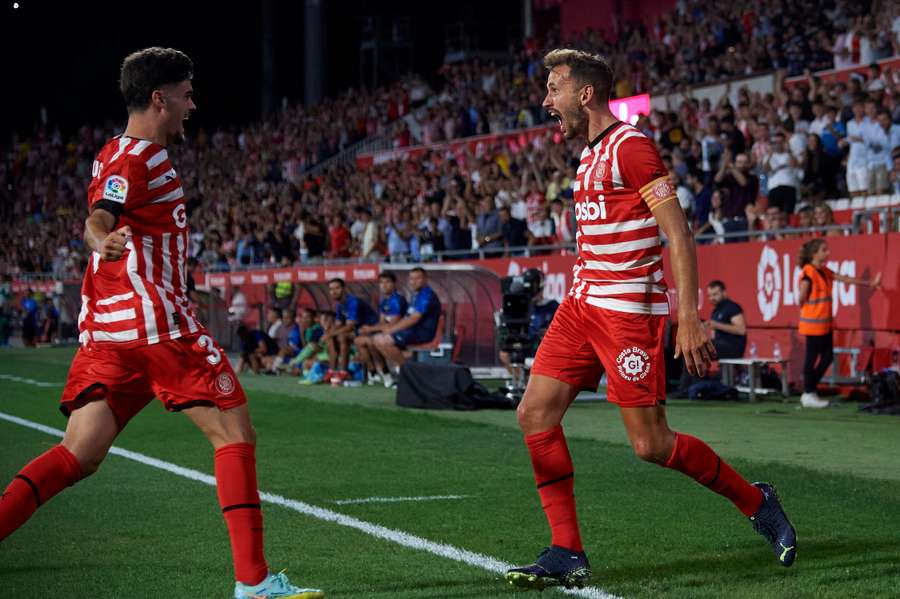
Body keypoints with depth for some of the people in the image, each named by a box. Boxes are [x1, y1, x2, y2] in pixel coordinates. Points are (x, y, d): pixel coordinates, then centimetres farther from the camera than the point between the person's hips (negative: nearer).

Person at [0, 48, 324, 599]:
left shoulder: (119, 154, 20)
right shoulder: (134, 157, -10)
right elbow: (98, 218, -29)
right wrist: (103, 239, -50)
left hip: (108, 327, 10)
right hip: (154, 320, -10)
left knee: (79, 456, 3)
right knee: (235, 432, -3)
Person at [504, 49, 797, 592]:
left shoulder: (630, 145, -12)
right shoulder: (590, 153, 16)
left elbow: (678, 232, -16)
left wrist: (690, 318, -22)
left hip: (629, 310, -9)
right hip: (583, 304, 9)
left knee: (651, 444, -7)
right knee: (536, 413, -2)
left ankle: (756, 502, 15)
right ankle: (567, 555, 2)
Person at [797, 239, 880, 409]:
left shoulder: (824, 272, 11)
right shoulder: (808, 272, -15)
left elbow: (846, 279, 15)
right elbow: (802, 298, -16)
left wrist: (869, 283, 17)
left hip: (824, 322, 9)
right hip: (813, 323, -9)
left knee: (827, 357, 10)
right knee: (812, 357, -2)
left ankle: (810, 390, 19)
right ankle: (808, 395, 6)